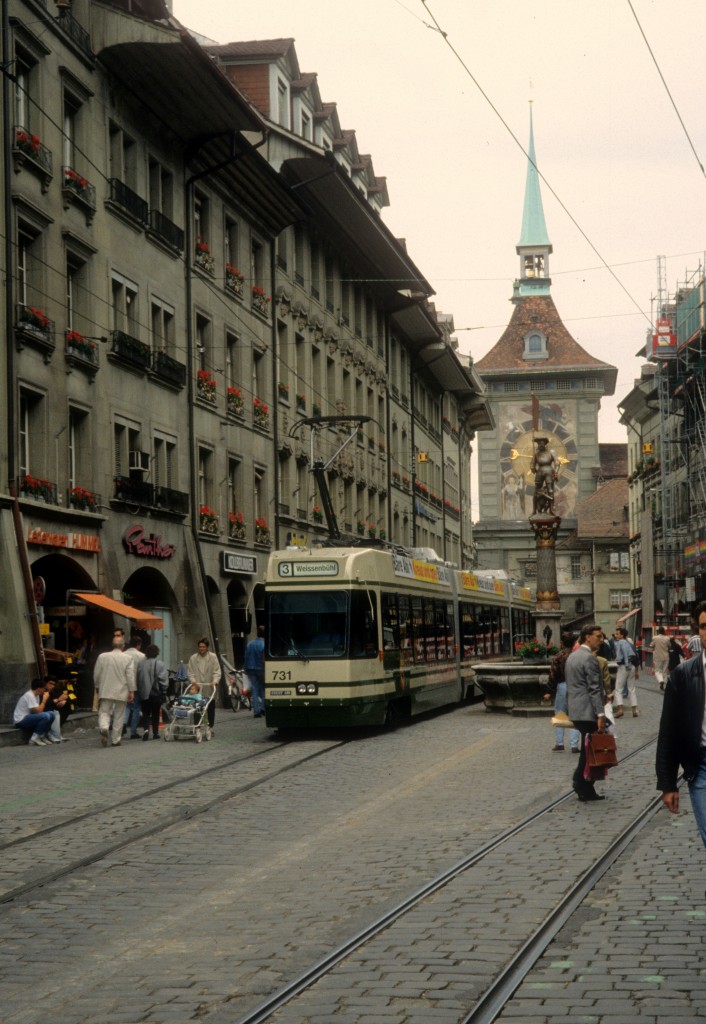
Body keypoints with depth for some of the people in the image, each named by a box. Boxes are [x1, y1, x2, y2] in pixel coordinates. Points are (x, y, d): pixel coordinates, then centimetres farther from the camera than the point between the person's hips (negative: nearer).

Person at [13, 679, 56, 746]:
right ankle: (35, 738, -16)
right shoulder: (29, 696, -21)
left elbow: (38, 710, 9)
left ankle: (42, 736, 4)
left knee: (51, 714, 1)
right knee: (45, 716, -27)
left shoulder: (36, 695, 9)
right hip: (21, 721, -10)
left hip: (28, 717, 10)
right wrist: (44, 700, -15)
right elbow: (38, 711, -24)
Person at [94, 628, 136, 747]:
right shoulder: (128, 658, -6)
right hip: (121, 692, -1)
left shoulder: (102, 656, 0)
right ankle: (115, 740, 12)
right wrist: (131, 691, -2)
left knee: (104, 712, 6)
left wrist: (98, 687, 19)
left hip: (106, 691, 1)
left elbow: (96, 674, 5)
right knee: (118, 716, 9)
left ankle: (104, 728, -23)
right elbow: (130, 676, -8)